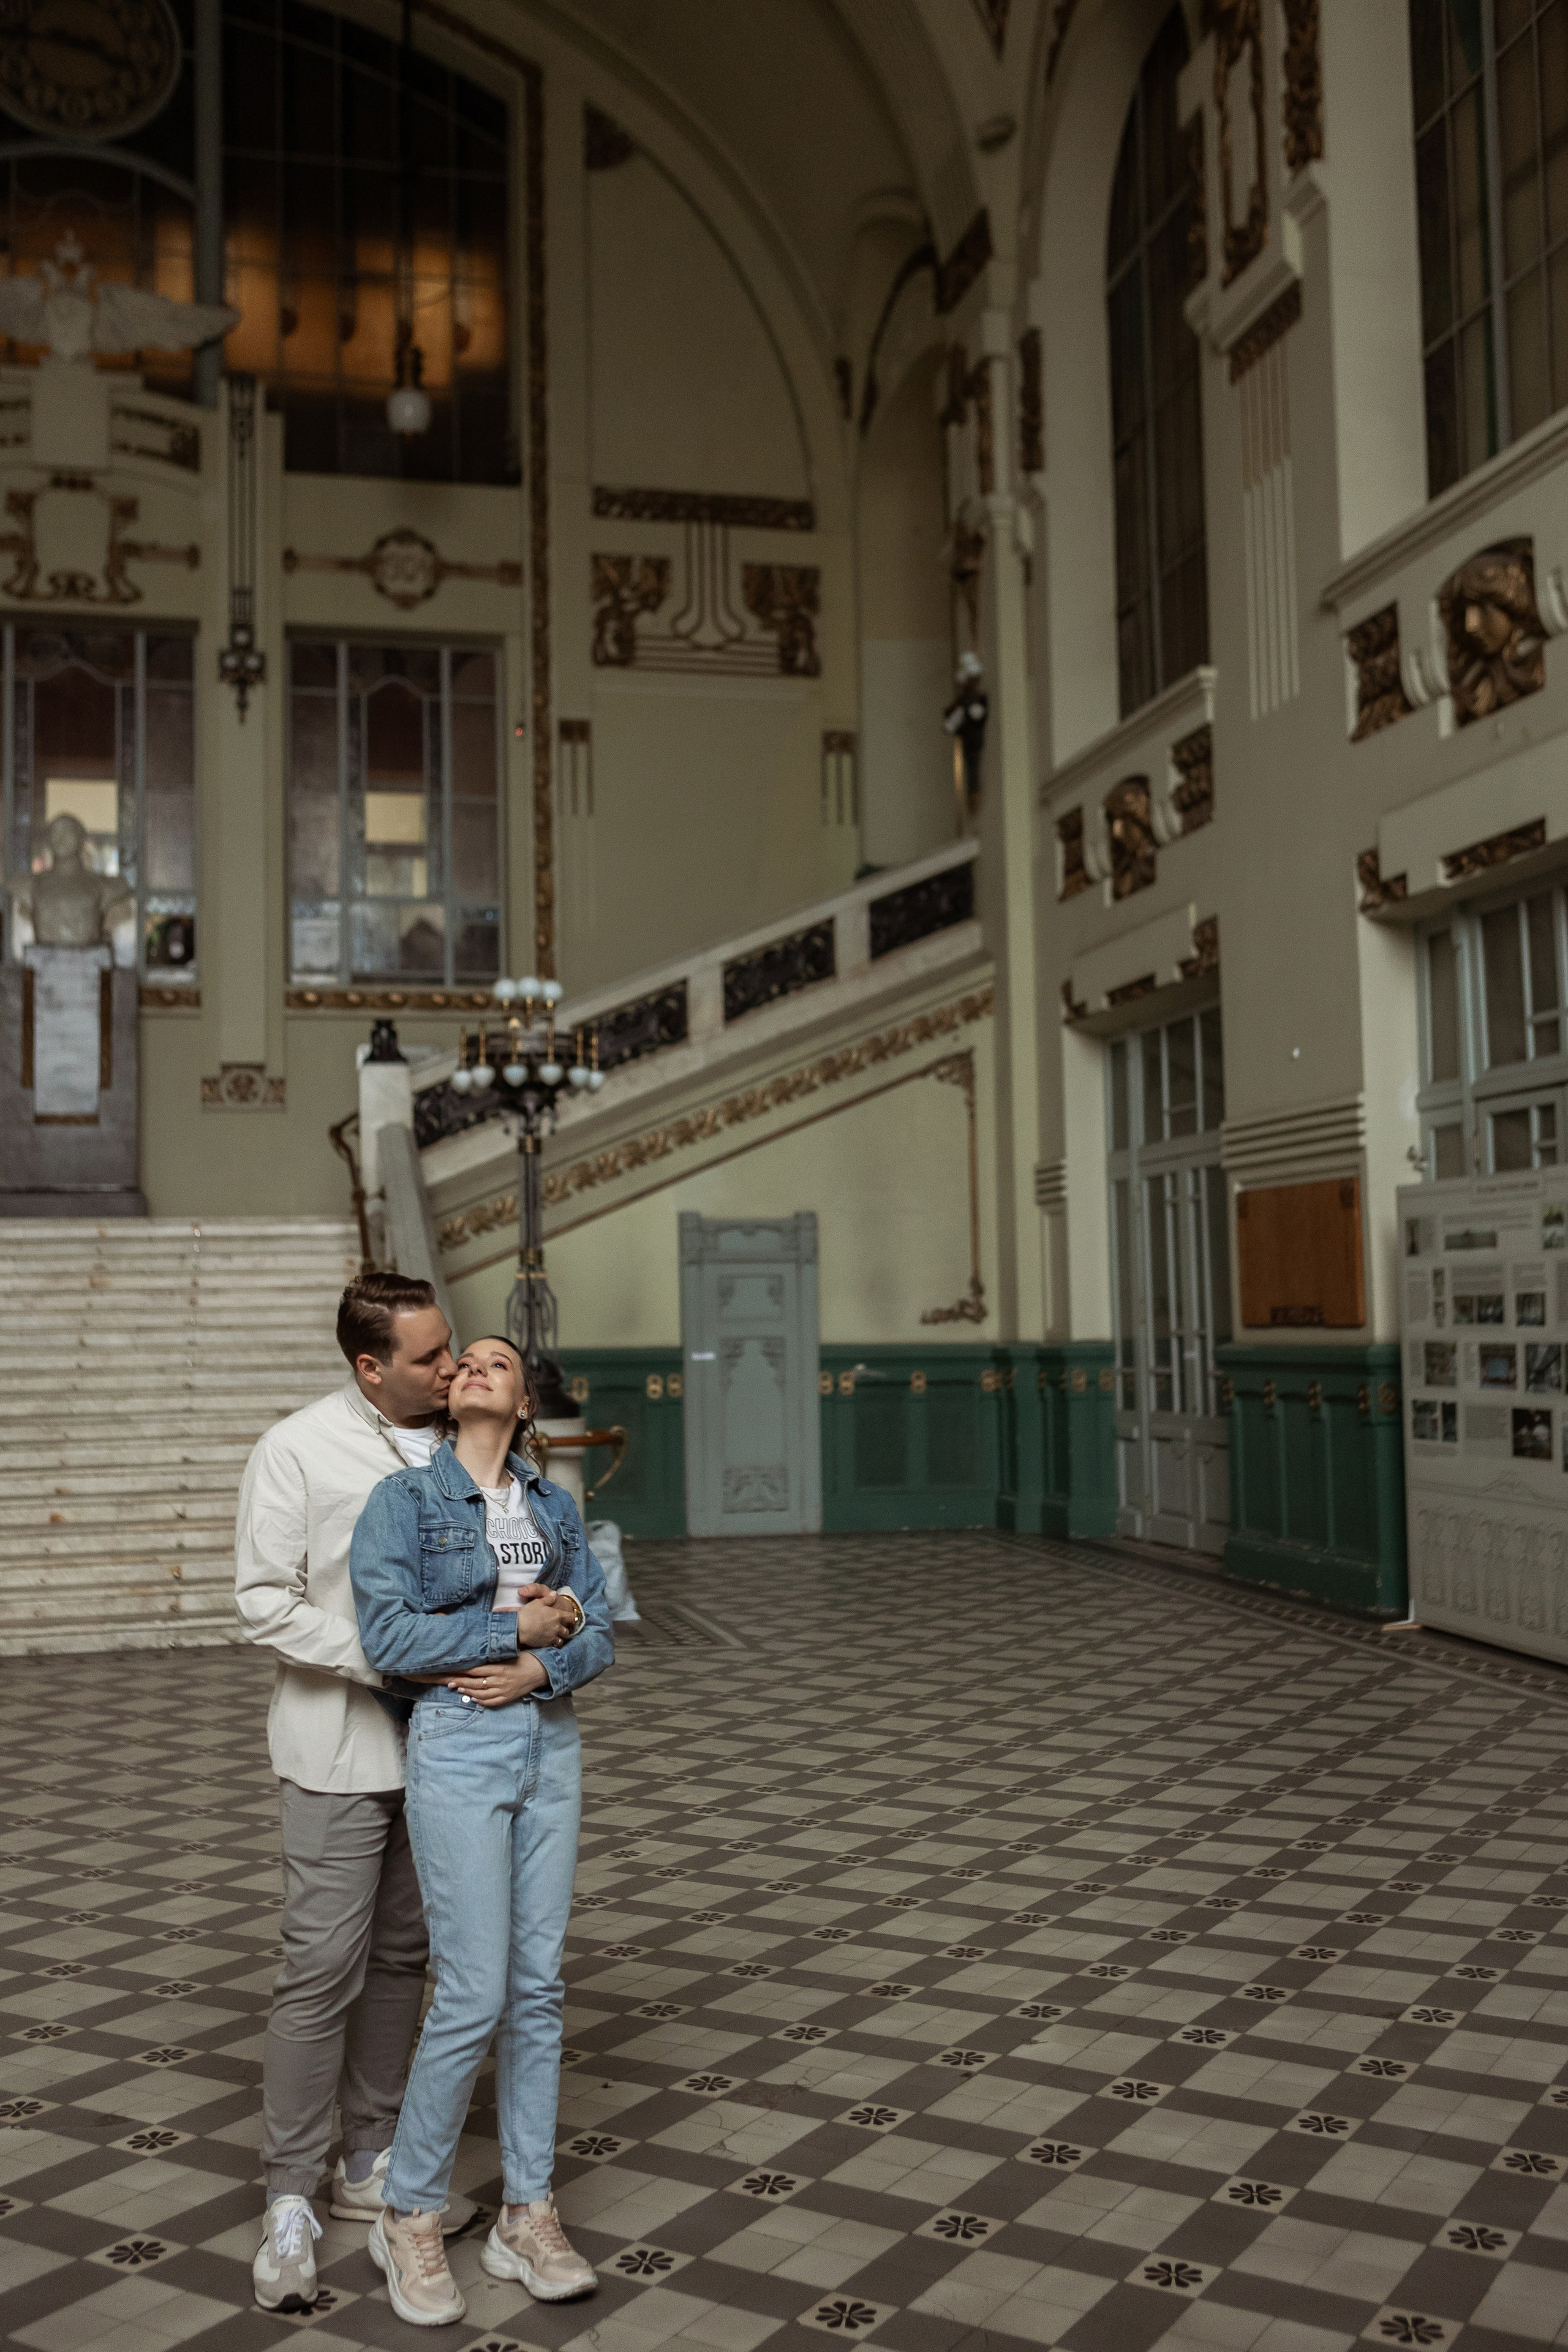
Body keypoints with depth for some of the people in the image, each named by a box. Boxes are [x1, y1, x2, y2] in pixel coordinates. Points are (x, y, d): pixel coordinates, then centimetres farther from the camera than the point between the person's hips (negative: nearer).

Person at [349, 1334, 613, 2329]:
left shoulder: (557, 1506, 9)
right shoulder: (402, 1500, -4)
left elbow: (598, 1634, 5)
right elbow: (390, 1634, -14)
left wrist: (540, 1667, -15)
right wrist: (518, 1628, -14)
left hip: (550, 1743, 5)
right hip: (455, 1750, -4)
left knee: (539, 1986, 8)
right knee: (475, 1995, -5)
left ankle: (528, 2217, 20)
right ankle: (410, 2216, 15)